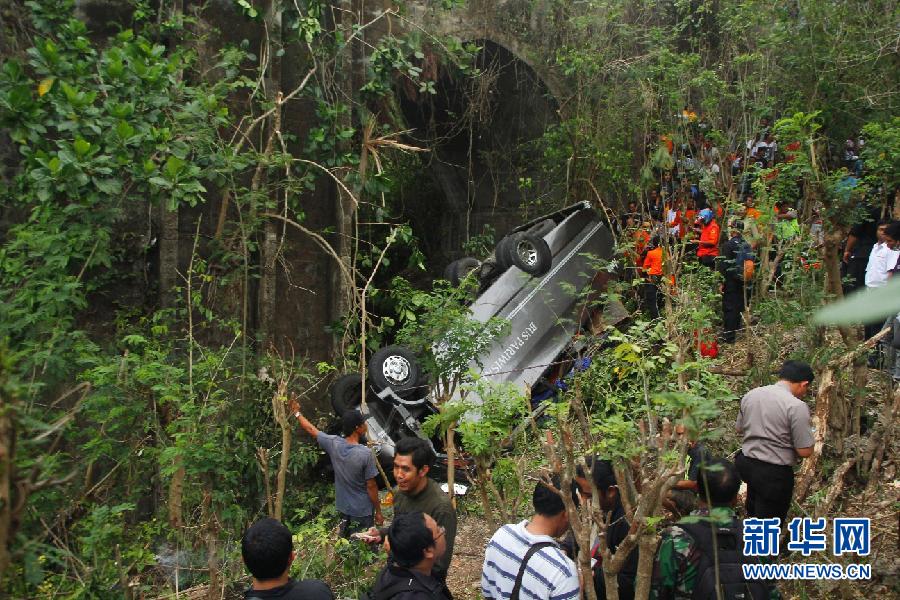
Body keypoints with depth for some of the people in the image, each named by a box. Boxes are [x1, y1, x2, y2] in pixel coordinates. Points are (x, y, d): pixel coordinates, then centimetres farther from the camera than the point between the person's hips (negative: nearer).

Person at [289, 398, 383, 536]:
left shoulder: (333, 444, -9)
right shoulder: (366, 453, -23)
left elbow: (311, 429, 7)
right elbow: (371, 486, -16)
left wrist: (297, 412, 22)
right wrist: (378, 512, -5)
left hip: (343, 508, 5)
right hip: (362, 511, -5)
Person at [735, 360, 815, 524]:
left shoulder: (750, 395, 1)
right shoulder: (797, 406, -20)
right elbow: (805, 451, -17)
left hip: (746, 463, 7)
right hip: (774, 473, -7)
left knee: (754, 515, 29)